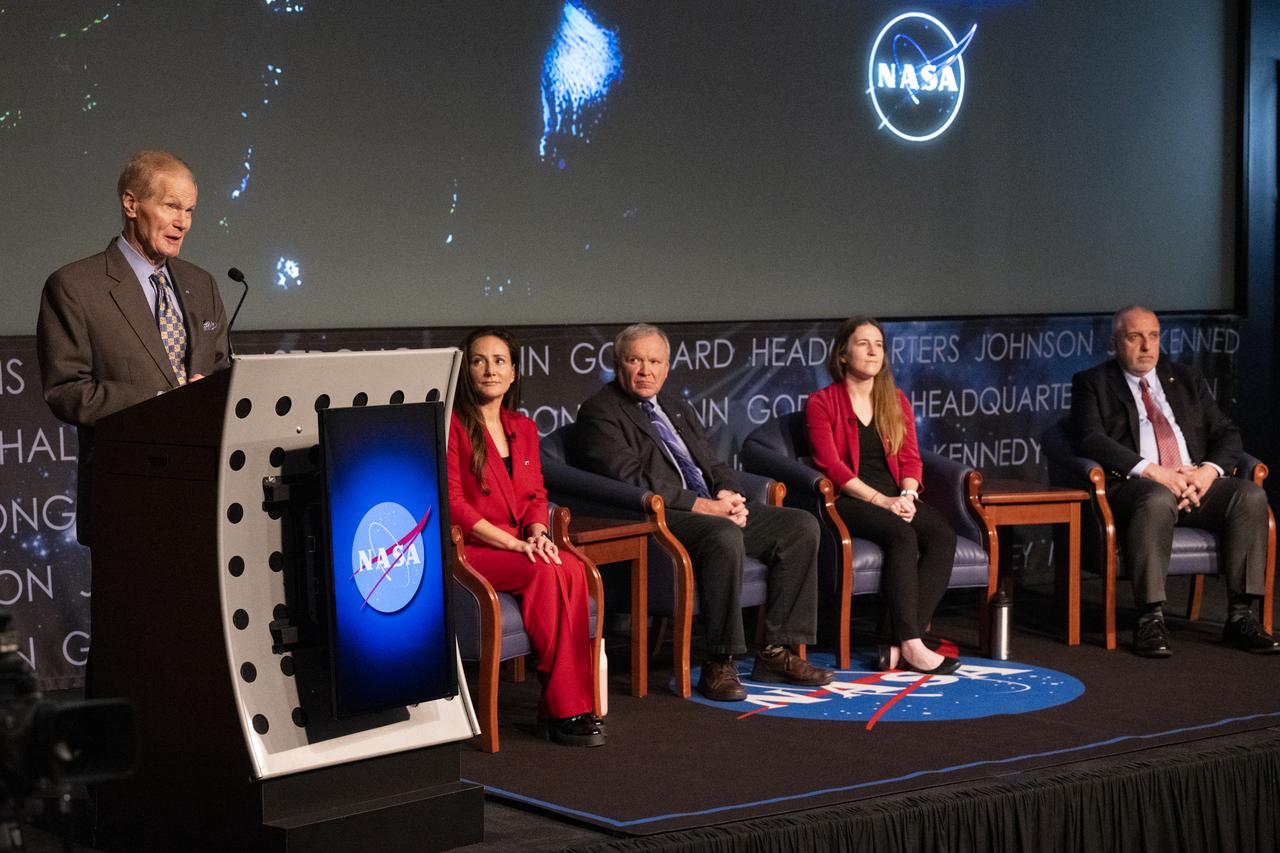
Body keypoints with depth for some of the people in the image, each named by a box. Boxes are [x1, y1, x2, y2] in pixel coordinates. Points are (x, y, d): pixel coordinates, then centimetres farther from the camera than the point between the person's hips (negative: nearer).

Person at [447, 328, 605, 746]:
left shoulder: (524, 429, 17)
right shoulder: (452, 425, -5)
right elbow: (451, 503, -12)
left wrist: (537, 533, -5)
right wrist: (514, 544, -18)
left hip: (520, 547, 6)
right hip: (467, 552, -6)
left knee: (573, 569, -26)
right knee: (548, 573, -31)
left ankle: (563, 706, -25)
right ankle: (563, 708, -24)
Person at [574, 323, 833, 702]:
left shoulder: (677, 408, 24)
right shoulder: (598, 413, -2)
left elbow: (714, 465, 23)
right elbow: (632, 481, -13)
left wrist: (727, 494, -2)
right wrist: (703, 506, -17)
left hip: (712, 507, 9)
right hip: (660, 520, -8)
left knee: (801, 525, -7)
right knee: (724, 536, -37)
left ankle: (777, 652, -8)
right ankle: (718, 666, -29)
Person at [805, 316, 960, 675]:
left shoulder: (896, 401, 19)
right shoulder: (821, 403, 2)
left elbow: (910, 457, 11)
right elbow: (831, 465, -8)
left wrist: (907, 495, -11)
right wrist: (881, 500, -18)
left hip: (896, 498, 5)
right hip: (850, 501, -5)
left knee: (943, 535, -26)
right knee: (902, 535, -34)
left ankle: (900, 646, -32)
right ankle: (911, 644, -36)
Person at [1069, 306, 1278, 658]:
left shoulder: (1186, 379, 23)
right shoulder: (1092, 383, 10)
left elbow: (1226, 433, 16)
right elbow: (1089, 438, -8)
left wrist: (1210, 469, -7)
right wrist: (1150, 471, -19)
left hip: (1198, 482, 5)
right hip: (1132, 484, -5)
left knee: (1251, 495, -24)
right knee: (1158, 499, -39)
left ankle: (1241, 616, -23)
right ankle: (1151, 620, -36)